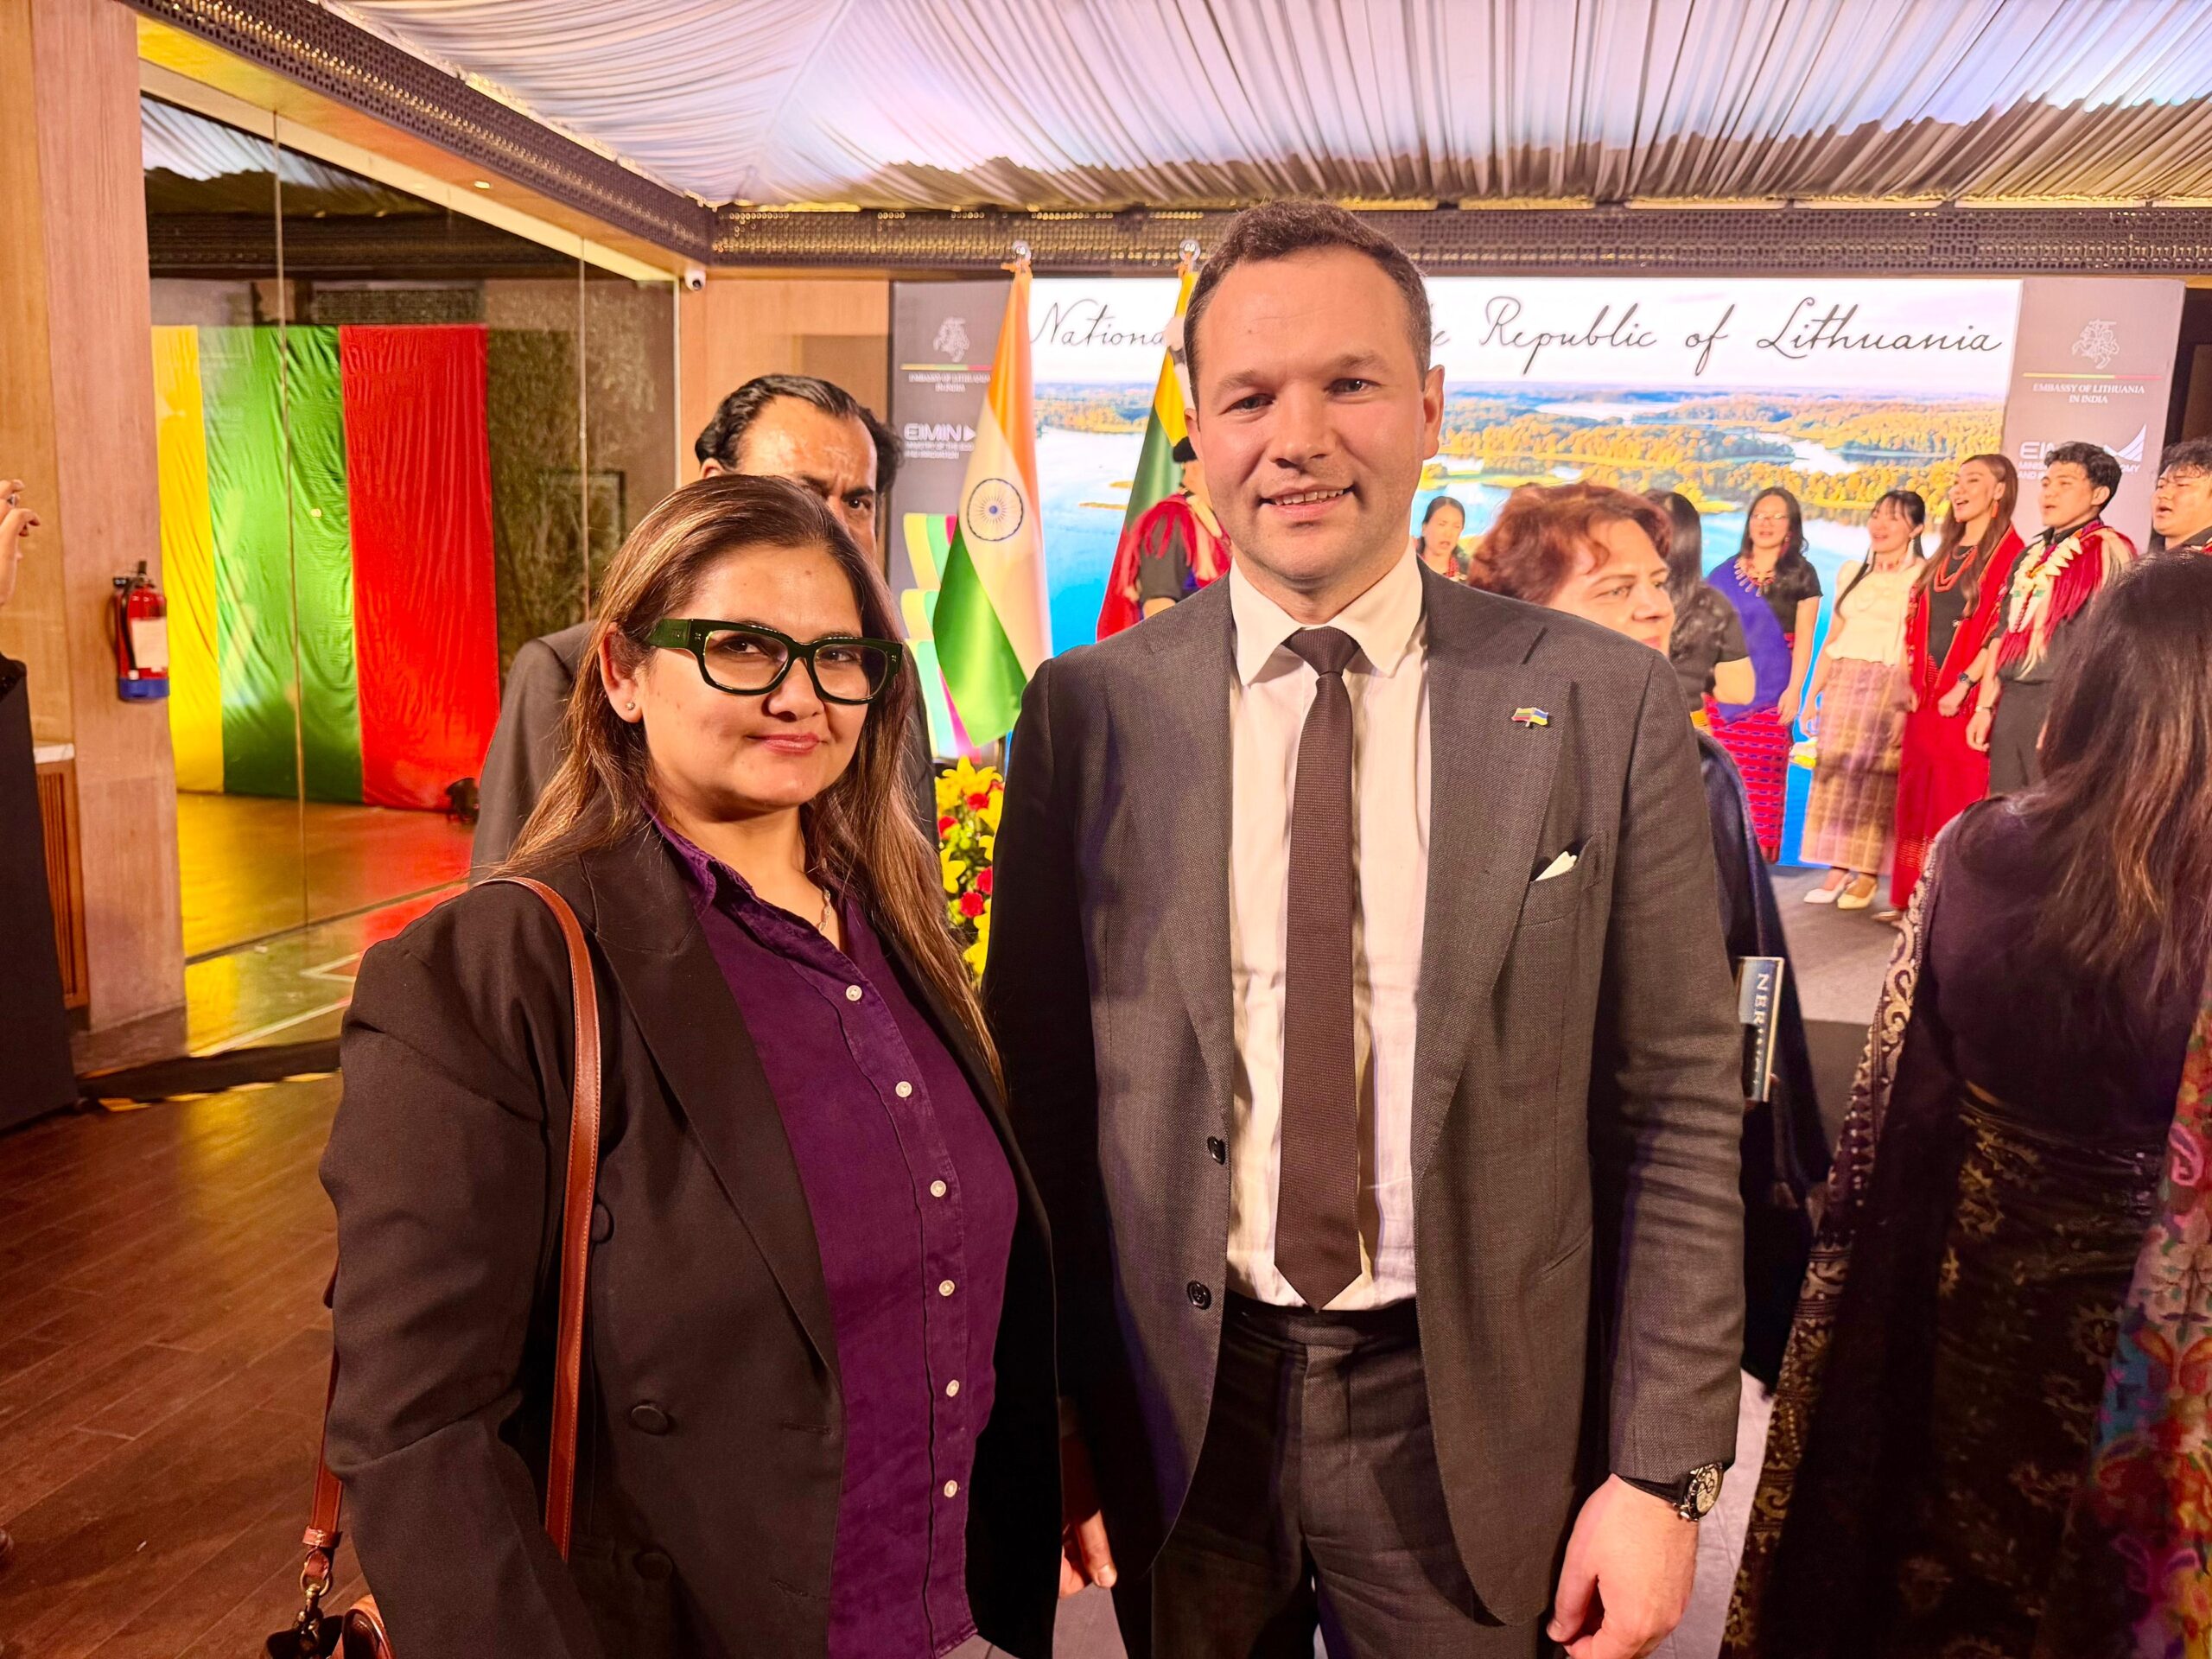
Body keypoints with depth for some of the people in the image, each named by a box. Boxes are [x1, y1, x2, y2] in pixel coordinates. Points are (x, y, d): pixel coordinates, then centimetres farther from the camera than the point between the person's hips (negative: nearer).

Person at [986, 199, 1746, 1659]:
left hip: (1470, 1424, 0)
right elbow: (1034, 1085, -1)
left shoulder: (1604, 703, -7)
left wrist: (1663, 1470, -6)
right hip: (1177, 1418, 1)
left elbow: (1680, 1105, -4)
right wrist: (1040, 1413, -2)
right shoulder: (1090, 709, -5)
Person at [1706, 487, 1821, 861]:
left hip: (1771, 692, -2)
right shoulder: (1726, 573, 13)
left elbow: (1804, 638, 1)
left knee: (1762, 778, -5)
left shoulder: (1801, 575, 6)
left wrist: (1794, 690, -8)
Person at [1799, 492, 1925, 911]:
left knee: (1876, 780, -5)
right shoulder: (1852, 573, 15)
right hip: (1843, 682, 5)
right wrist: (1814, 693, 12)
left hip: (1890, 685, -5)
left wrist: (1907, 702, -16)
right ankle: (1838, 870, 8)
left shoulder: (1922, 577, -2)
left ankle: (1867, 876, 0)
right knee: (1835, 776, 2)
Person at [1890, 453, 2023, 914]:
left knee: (1961, 799, -5)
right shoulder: (1942, 554, 16)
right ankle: (1917, 900, 14)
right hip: (1924, 698, 7)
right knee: (1918, 798, 7)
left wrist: (1965, 685, -19)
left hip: (1967, 699, -7)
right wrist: (1907, 680, 5)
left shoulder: (2011, 554, -6)